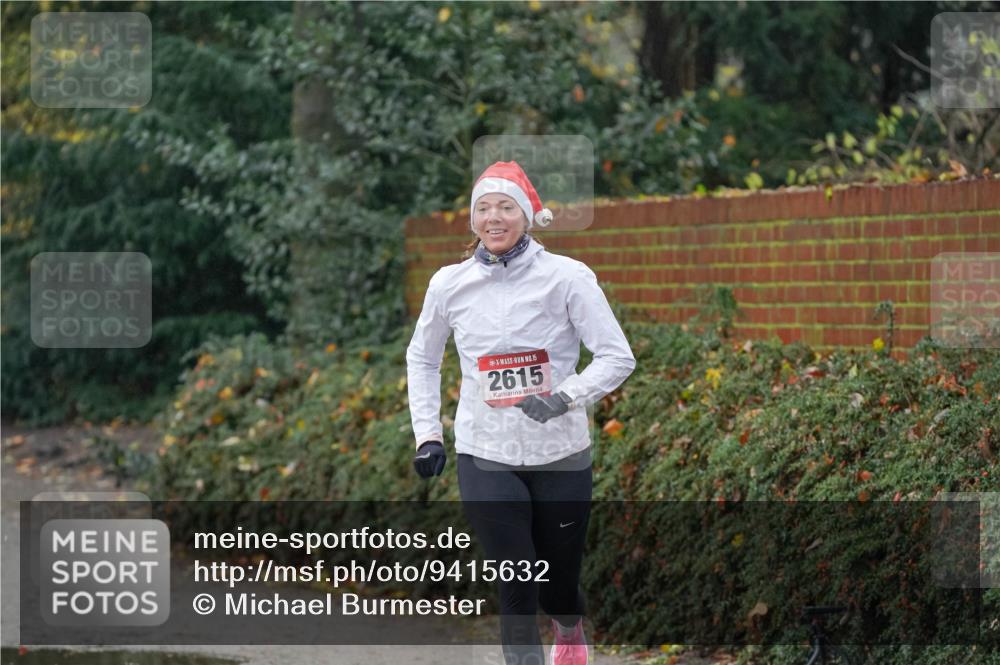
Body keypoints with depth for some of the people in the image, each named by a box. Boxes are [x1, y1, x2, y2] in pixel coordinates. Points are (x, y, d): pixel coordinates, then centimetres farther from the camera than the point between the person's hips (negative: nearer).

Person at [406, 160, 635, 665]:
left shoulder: (566, 276, -9)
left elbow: (617, 357, -9)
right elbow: (421, 357, 17)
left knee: (557, 586, 12)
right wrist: (427, 432, 9)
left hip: (561, 455, -1)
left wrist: (564, 398, -23)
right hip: (486, 456, 1)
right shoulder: (449, 284, -1)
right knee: (516, 588, -8)